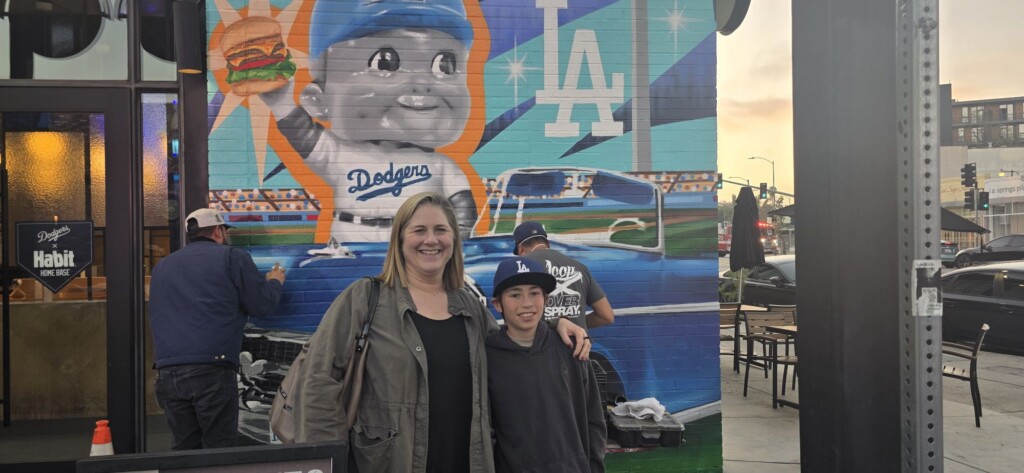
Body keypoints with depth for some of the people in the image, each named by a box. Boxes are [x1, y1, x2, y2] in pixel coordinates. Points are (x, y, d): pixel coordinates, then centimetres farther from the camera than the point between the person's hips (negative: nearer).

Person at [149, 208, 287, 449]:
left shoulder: (162, 266, 23)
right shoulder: (231, 257, 5)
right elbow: (262, 304, 4)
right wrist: (274, 282, 25)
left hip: (167, 372, 6)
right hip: (212, 370, -5)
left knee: (184, 451, 10)